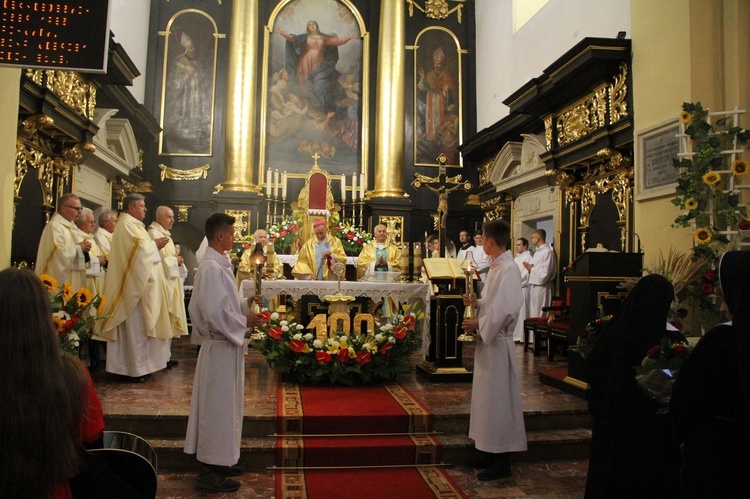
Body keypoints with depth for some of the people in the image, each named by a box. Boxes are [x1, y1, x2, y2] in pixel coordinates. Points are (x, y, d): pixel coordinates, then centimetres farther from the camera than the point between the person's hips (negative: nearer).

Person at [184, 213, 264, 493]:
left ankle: (219, 460, 31)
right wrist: (244, 321, -14)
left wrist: (245, 304, 6)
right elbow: (214, 312, -24)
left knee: (225, 405, 18)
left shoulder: (218, 264, 11)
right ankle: (211, 471, 14)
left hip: (226, 345, 10)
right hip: (220, 347, -10)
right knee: (218, 407, 1)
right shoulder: (210, 267, -19)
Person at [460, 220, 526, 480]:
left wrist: (479, 324, -16)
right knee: (486, 396, 16)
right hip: (487, 339, 10)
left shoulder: (509, 269, -18)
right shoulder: (495, 267, 11)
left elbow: (507, 309, -25)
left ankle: (501, 461, 11)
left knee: (497, 398, -1)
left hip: (497, 342, -10)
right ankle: (489, 449, 28)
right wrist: (476, 302, 4)